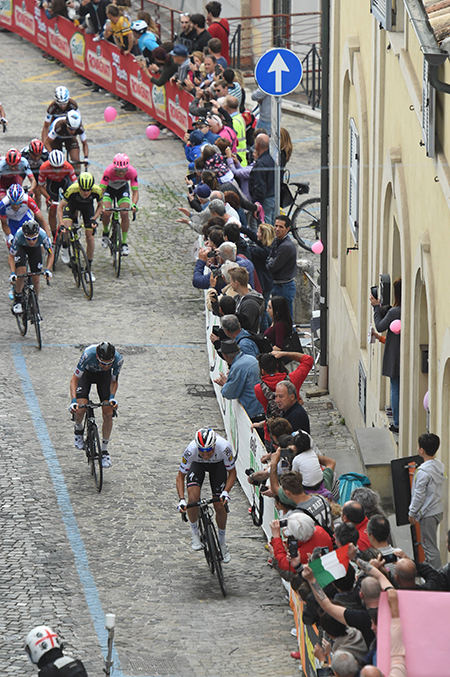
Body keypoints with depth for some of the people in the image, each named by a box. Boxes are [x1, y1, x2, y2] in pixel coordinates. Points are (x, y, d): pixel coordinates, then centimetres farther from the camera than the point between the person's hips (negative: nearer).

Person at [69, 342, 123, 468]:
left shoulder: (118, 359, -34)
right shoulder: (88, 355, -41)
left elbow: (114, 381, -14)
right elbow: (74, 379, -31)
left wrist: (112, 397, -32)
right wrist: (73, 400, -43)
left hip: (104, 376, 1)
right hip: (87, 373, -1)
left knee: (108, 413, -12)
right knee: (80, 410, -21)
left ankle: (104, 450, 5)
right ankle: (78, 429, 16)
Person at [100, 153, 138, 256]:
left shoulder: (132, 172, -32)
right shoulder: (109, 171, -37)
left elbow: (135, 191, -28)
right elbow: (101, 190, -35)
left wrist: (134, 205, -47)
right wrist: (101, 205, -50)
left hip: (123, 188, 1)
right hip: (109, 187, -1)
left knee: (125, 214, -17)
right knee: (106, 212, -21)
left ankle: (124, 243, -5)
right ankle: (105, 232, 11)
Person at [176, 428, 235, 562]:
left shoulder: (224, 447, -39)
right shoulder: (191, 450, -38)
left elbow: (232, 472, -21)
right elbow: (180, 476, -23)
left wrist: (226, 492, -36)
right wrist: (181, 499, -35)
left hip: (218, 464, 0)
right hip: (197, 465, 0)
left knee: (219, 506, -6)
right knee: (193, 496, -26)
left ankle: (222, 543, 17)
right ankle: (194, 534, -3)